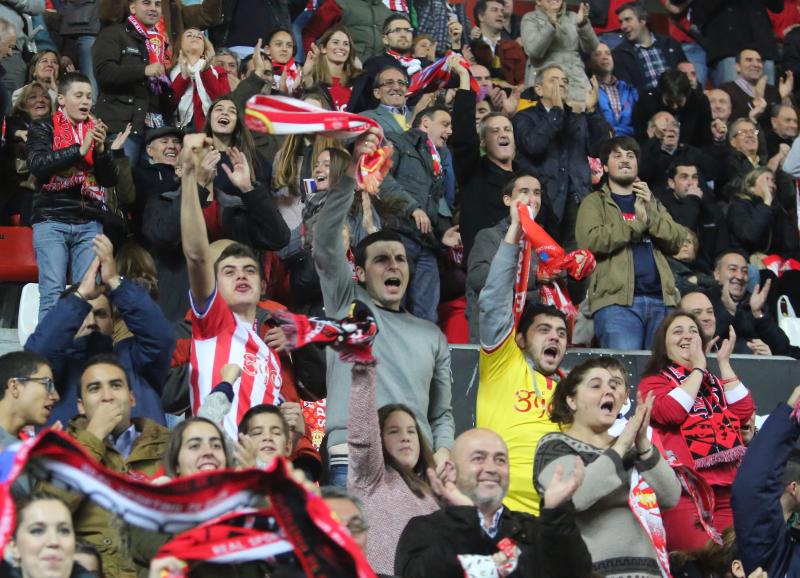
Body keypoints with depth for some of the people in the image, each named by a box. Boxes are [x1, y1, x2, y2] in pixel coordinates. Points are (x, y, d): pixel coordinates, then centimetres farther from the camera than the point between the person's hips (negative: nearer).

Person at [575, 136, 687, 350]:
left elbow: (677, 241, 12)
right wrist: (638, 222, -2)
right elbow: (590, 240, -8)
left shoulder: (652, 202, 27)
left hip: (660, 299, 5)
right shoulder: (595, 202, 13)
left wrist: (650, 214, -3)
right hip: (617, 300, -5)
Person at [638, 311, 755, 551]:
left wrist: (724, 364, 9)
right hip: (685, 487, -5)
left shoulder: (714, 383, 26)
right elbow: (670, 412, -13)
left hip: (726, 488, 5)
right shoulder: (653, 382, 10)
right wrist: (698, 369, -2)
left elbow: (744, 412, 7)